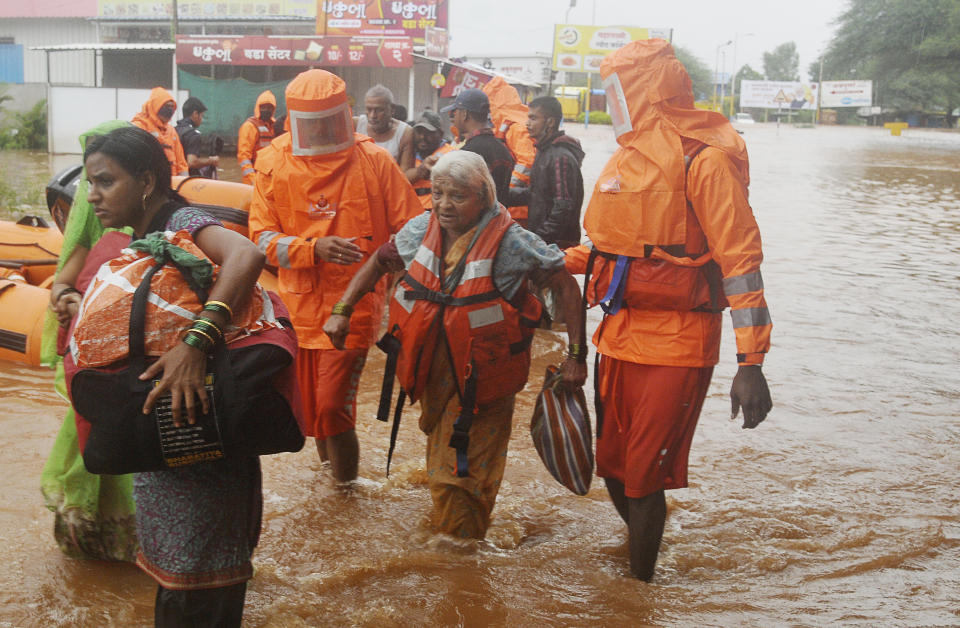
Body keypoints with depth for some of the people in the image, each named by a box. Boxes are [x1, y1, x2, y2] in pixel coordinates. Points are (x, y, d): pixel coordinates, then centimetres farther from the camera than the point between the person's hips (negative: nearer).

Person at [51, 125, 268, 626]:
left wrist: (195, 343, -46)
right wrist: (67, 298, -7)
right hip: (156, 433, 8)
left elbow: (246, 255, -38)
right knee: (172, 564, 20)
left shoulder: (181, 223, -18)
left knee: (196, 574, 4)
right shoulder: (129, 237, 9)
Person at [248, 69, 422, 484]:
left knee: (332, 408, -8)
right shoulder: (274, 163, 0)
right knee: (310, 407, 15)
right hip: (300, 305, 3)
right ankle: (329, 468, 43)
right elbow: (262, 238, -5)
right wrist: (314, 249, -21)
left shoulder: (373, 160, -5)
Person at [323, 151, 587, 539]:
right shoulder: (421, 230, -5)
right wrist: (342, 311, 2)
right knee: (440, 453, 23)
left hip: (484, 375, -5)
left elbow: (566, 285, -14)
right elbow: (379, 263, 11)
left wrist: (576, 355, -17)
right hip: (434, 369, 5)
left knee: (461, 473, -3)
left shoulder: (510, 242, -20)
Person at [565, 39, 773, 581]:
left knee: (643, 477, -3)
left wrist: (751, 361, -22)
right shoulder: (628, 158, 14)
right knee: (613, 467, 15)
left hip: (675, 348, -8)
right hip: (621, 338, 8)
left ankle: (640, 584, 15)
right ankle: (645, 538, 40)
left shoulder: (702, 159, -13)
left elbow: (739, 260, -17)